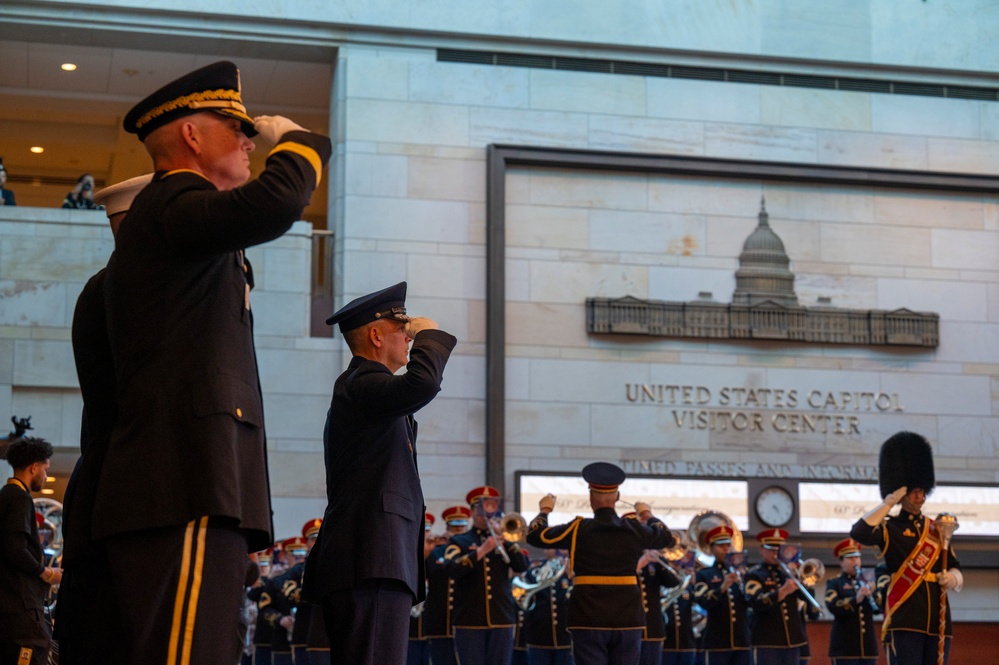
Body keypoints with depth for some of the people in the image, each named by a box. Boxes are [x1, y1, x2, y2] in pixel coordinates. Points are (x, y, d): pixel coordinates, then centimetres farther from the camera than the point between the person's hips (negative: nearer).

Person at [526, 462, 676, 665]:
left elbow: (535, 536, 4)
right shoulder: (635, 529, 2)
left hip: (589, 620, -2)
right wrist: (647, 515, 40)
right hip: (628, 618, 2)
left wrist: (544, 510, 22)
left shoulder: (579, 529, -6)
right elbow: (667, 538, 22)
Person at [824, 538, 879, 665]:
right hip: (844, 647, -4)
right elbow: (833, 607, -15)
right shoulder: (834, 584, 3)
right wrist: (856, 599, -29)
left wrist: (873, 594, -13)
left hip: (868, 646, 5)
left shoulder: (867, 583, 16)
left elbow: (878, 608, 6)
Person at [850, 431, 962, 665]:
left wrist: (952, 578, -7)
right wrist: (889, 502, -14)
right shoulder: (890, 528, 1)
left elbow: (955, 568, 17)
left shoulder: (937, 529, 17)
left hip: (938, 621, 6)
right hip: (905, 621, -6)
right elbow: (859, 533, -20)